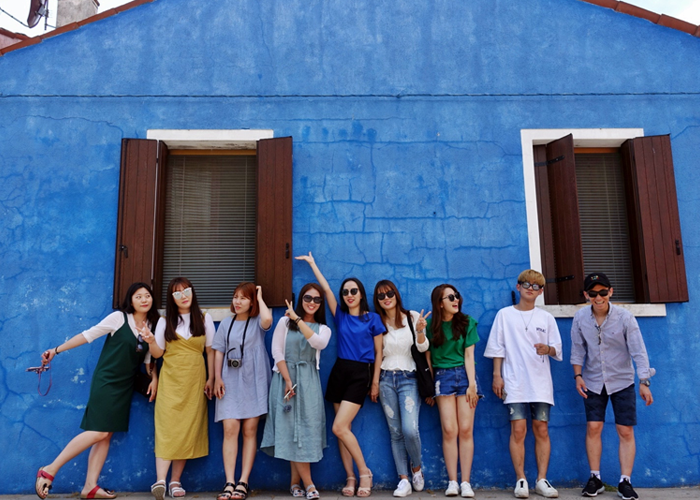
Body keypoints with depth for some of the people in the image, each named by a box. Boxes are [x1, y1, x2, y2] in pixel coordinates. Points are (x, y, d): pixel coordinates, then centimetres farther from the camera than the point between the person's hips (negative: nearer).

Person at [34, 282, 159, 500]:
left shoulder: (152, 326, 7)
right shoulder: (119, 317, -9)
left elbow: (148, 358, 14)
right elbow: (88, 335, -8)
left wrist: (154, 377, -2)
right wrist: (57, 350, -10)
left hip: (125, 385, 6)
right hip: (106, 381, -6)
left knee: (106, 435, 4)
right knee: (99, 432, -13)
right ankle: (49, 470, -3)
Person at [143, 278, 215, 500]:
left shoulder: (204, 319, 7)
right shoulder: (165, 321, 8)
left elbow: (210, 351, 8)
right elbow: (158, 353, 7)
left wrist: (210, 379, 2)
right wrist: (151, 341, -14)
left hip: (195, 381, 0)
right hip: (170, 380, 0)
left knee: (188, 429, -1)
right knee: (167, 427, -11)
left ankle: (176, 480, 6)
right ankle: (160, 480, -17)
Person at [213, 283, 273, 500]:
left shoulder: (257, 323, 0)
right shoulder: (226, 324, 9)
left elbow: (268, 319, -25)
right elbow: (219, 352, 9)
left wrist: (260, 297, -9)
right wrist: (217, 378, -2)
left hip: (253, 383, -2)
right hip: (230, 382, 2)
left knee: (250, 431, 0)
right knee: (230, 430, -7)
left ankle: (243, 482, 3)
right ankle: (229, 482, -6)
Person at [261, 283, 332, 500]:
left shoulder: (323, 329, 10)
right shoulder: (285, 322, 5)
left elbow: (319, 343, -15)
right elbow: (277, 352, -3)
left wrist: (298, 319, -16)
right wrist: (288, 381, -10)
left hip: (308, 381, 2)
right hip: (285, 379, -2)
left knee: (306, 428, -2)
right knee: (291, 428, -6)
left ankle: (295, 482, 10)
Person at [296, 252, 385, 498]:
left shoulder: (372, 319, 0)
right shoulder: (340, 315, 8)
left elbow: (378, 352, 2)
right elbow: (326, 288, 7)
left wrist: (375, 381, 0)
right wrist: (312, 263, 10)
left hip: (360, 375, -4)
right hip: (339, 371, 4)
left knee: (339, 427, -13)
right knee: (344, 429, 3)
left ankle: (365, 472, 2)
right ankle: (350, 478, 11)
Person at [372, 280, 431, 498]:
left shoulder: (413, 317, 0)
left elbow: (422, 347, -6)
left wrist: (420, 331, -24)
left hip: (409, 378, -3)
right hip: (386, 379, 3)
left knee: (410, 429, -14)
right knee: (395, 432, 3)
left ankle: (417, 468, 13)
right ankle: (404, 480, 9)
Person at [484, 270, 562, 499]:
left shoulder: (546, 318, 10)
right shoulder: (504, 315, 6)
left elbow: (557, 349, 8)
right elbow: (497, 347, 5)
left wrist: (548, 349, -15)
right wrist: (497, 375, -2)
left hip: (541, 383, 2)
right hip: (515, 383, -2)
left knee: (541, 430, 1)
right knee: (518, 430, -6)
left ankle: (541, 480, 8)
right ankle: (521, 480, 2)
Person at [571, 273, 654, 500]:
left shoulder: (624, 317, -15)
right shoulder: (580, 318, -8)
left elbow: (638, 351, -14)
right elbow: (577, 349, 2)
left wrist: (644, 382, -18)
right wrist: (578, 375, -5)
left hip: (622, 381, -1)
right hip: (593, 382, 2)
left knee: (626, 431, -1)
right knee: (593, 427, -1)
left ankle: (625, 481, 9)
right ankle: (595, 478, 11)